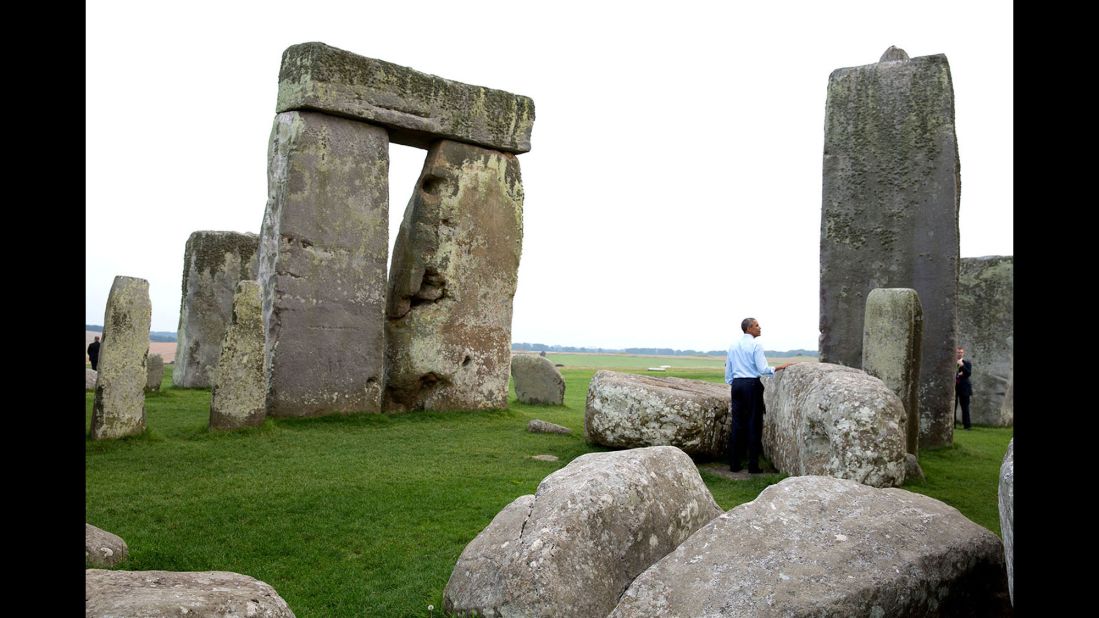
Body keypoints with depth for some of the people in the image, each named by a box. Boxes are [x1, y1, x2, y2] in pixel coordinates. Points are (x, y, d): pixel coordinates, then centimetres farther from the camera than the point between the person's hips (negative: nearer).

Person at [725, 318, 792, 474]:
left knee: (737, 424, 8)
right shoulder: (756, 345, -8)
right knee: (753, 424, -1)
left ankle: (734, 464, 9)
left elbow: (728, 372, 17)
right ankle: (753, 465, 0)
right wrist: (780, 367, -5)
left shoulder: (733, 346, 12)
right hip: (752, 385, -6)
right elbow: (763, 369, -13)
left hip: (736, 385, 6)